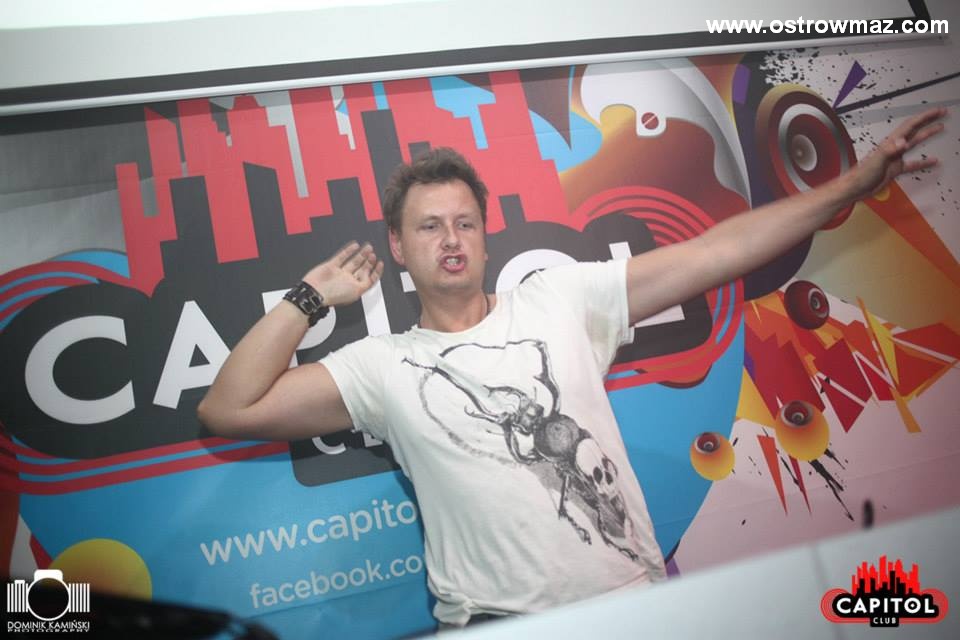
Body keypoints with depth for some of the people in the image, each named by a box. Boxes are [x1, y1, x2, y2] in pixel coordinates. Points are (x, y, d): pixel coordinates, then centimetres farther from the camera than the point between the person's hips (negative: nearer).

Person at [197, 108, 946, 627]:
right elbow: (229, 409, 0)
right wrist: (310, 297, 2)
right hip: (499, 618, -2)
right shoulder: (385, 367, 5)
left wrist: (851, 184, 1)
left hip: (638, 595, 2)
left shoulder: (560, 300, 7)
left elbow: (711, 253, 4)